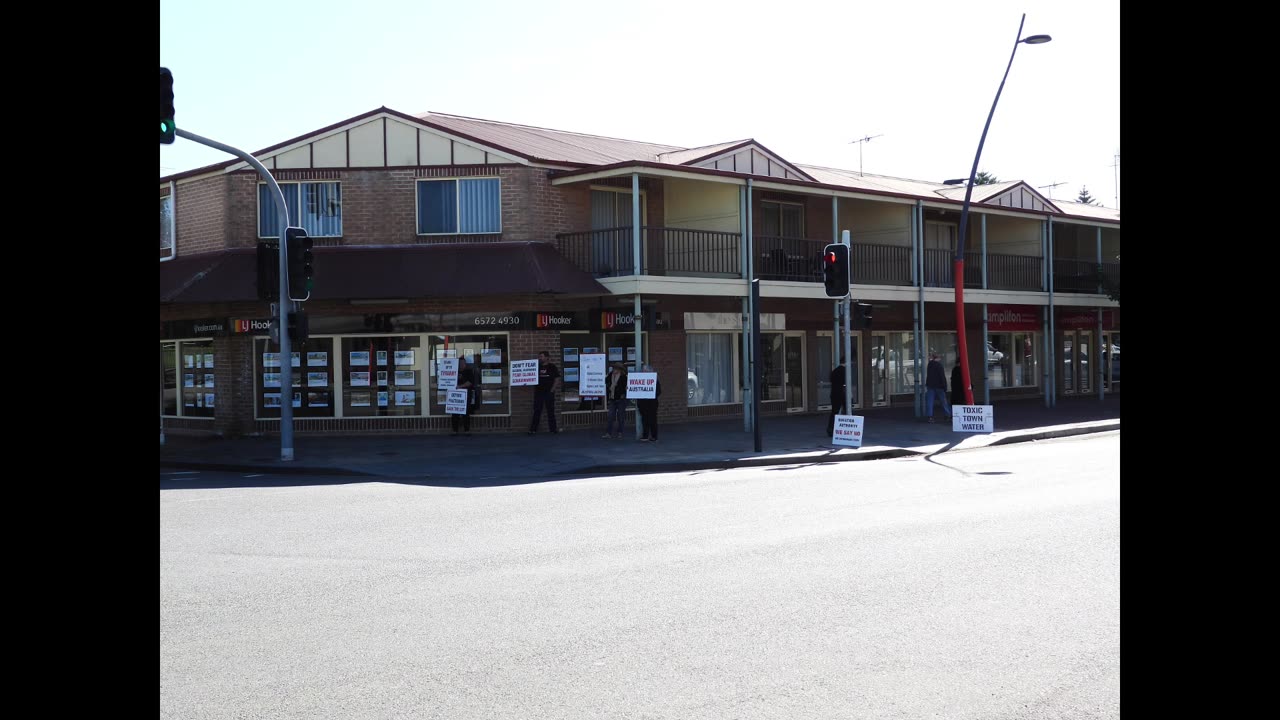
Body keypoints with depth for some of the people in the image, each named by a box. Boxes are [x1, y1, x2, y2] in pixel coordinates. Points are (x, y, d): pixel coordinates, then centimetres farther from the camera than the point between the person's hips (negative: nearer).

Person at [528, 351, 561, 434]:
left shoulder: (552, 367, -1)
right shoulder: (537, 366, 6)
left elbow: (556, 378, -2)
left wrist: (552, 389, -7)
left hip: (549, 392, -2)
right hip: (538, 392, 2)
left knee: (551, 411, 4)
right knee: (536, 411, 2)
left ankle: (553, 428, 12)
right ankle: (533, 429, 3)